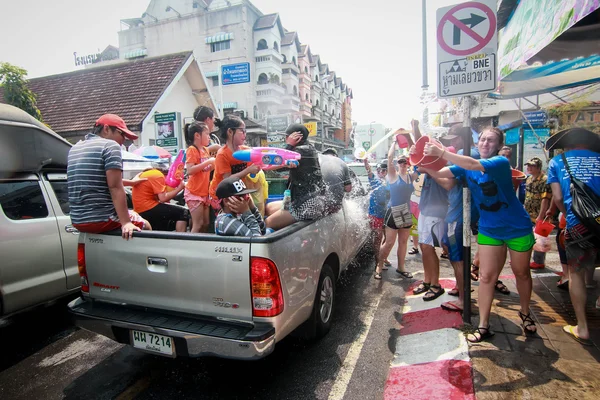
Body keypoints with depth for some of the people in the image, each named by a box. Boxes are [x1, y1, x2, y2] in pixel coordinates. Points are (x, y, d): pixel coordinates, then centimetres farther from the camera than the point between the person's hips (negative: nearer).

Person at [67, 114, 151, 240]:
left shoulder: (74, 149, 16)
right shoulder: (110, 145, -9)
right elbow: (115, 187, -19)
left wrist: (130, 182, 30)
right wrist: (125, 222, -21)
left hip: (78, 220, 8)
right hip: (102, 219, -8)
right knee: (145, 225, 16)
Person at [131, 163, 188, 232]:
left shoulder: (144, 174, 18)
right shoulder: (158, 175, -10)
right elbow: (163, 198, -19)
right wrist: (179, 188, -11)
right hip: (149, 209, -10)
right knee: (183, 212, -13)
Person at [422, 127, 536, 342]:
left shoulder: (501, 162, -21)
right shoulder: (467, 166, -4)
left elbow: (474, 165, -40)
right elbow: (438, 173, -14)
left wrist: (441, 153, -45)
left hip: (518, 228, -3)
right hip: (489, 230, 4)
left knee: (521, 273, 16)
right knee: (487, 276, 2)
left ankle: (525, 313, 41)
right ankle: (483, 326, 11)